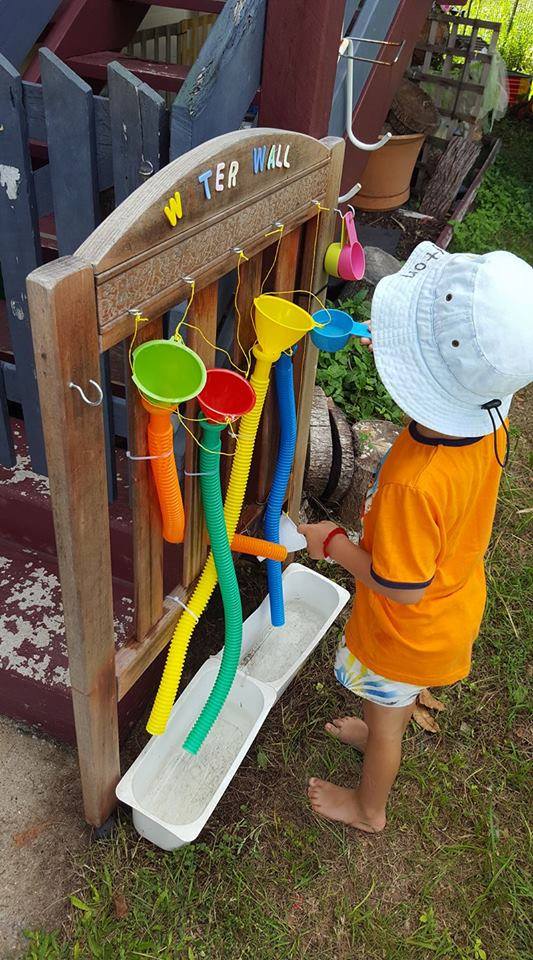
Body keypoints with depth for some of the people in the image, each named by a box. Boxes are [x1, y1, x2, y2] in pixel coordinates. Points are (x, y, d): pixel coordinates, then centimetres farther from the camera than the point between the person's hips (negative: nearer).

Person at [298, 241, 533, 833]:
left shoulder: (416, 482, -45)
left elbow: (404, 588, -32)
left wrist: (333, 544, -18)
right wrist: (401, 347, 1)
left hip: (407, 631, -7)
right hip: (457, 603, 7)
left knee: (384, 717, 23)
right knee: (401, 696, 36)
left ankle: (368, 807, 53)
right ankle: (382, 734, 68)